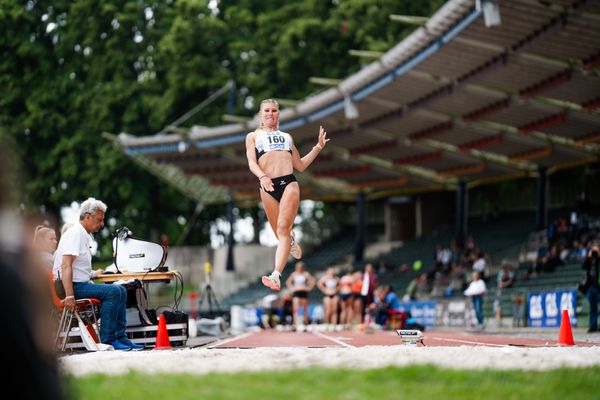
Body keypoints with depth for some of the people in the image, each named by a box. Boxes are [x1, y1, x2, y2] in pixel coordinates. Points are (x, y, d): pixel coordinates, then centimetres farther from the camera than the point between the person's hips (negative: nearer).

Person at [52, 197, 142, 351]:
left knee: (121, 291, 5)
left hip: (82, 283, 10)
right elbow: (65, 266, -24)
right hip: (73, 286, -10)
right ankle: (107, 340, -19)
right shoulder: (75, 233, -14)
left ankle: (120, 337, 4)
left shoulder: (86, 236, 19)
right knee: (112, 292, -22)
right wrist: (69, 296, -30)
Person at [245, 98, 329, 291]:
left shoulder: (287, 136, 28)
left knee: (283, 228, -18)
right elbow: (251, 163, 2)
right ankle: (291, 242, 42)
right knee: (279, 233, 3)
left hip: (289, 182, 1)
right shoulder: (253, 136, 18)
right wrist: (262, 176, -19)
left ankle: (276, 276, -30)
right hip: (268, 186, -1)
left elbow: (301, 165, 29)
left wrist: (318, 147, 21)